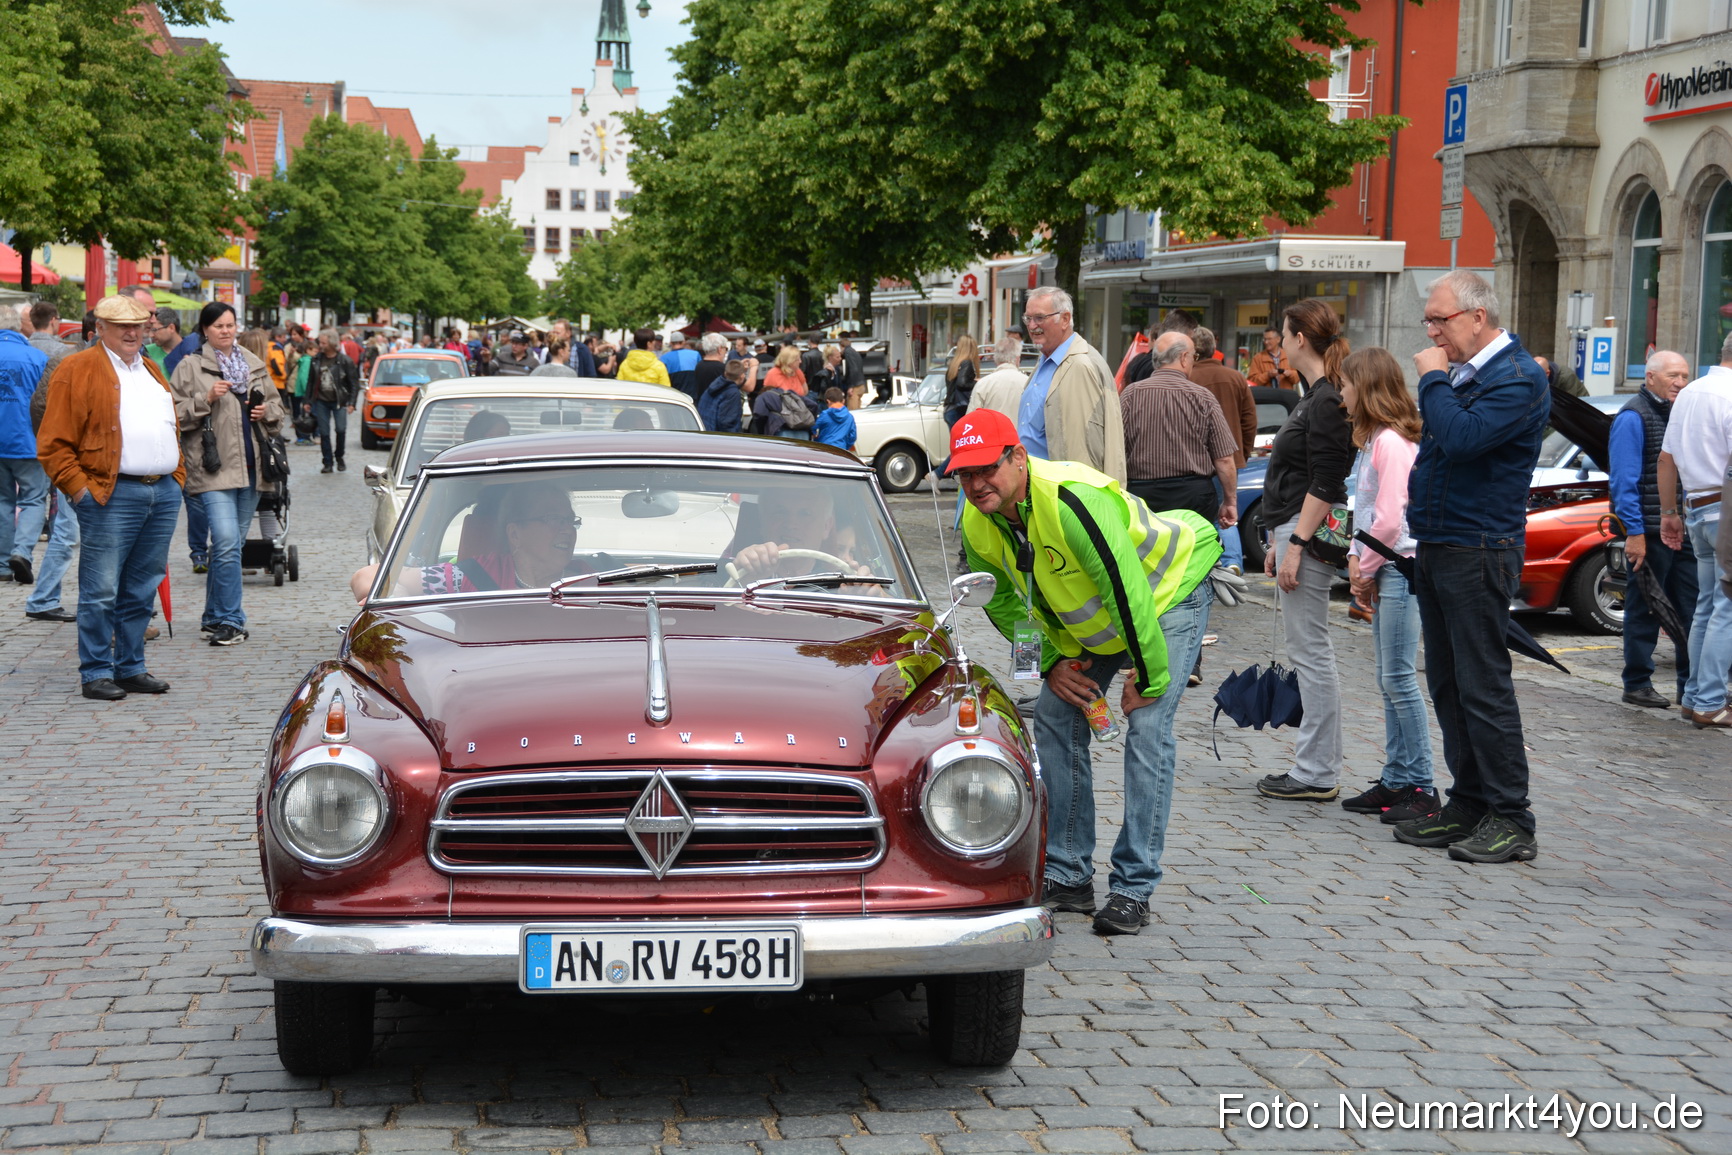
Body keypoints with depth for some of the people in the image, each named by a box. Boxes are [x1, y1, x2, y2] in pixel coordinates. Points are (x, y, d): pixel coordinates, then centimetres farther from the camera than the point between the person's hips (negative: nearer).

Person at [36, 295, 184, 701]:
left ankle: (130, 668, 19)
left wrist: (176, 477, 16)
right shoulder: (77, 370, -1)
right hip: (111, 496, -6)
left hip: (164, 495, 7)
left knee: (141, 590, 11)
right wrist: (79, 488, -11)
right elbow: (53, 444, -5)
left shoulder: (152, 371, 21)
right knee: (101, 591, -4)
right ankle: (96, 674, 4)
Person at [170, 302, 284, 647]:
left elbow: (277, 406, 25)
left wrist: (267, 412, 4)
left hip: (250, 468, 6)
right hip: (213, 468, -6)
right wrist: (205, 399, -17)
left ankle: (214, 616, 23)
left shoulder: (255, 366, 17)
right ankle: (230, 621, -11)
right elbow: (175, 415, -5)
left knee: (232, 544, 12)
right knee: (226, 543, -16)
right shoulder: (190, 367, 0)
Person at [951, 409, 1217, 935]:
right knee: (1055, 720, 1)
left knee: (1147, 729, -17)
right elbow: (1002, 604, 4)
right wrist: (1051, 663, -5)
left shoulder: (1074, 502, -39)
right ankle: (1067, 878, 10)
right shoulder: (978, 527, -15)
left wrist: (1149, 679, -26)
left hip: (1170, 594, -7)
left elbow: (1129, 594, -34)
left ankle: (1133, 888, -12)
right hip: (1087, 622, 7)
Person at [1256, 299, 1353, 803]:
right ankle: (1317, 767, 18)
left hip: (1308, 534, -11)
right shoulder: (1315, 397, 16)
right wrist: (1278, 542, 22)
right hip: (1295, 531, 11)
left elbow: (1325, 484, -20)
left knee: (1310, 652, -7)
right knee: (1307, 652, 13)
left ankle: (1317, 775, -2)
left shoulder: (1328, 402, -15)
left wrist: (1296, 544, -21)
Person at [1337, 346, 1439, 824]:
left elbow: (1389, 520, -19)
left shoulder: (1391, 442, -15)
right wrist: (1356, 561, 8)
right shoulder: (1374, 439, 17)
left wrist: (1367, 568, -8)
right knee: (1389, 681, 11)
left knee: (1399, 679, -8)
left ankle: (1422, 788, -4)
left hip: (1399, 569, -10)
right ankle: (1395, 781, 16)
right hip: (1381, 570, 10)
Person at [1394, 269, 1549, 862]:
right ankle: (1469, 805, 19)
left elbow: (1461, 437, -27)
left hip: (1478, 553, -9)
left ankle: (1511, 821, -1)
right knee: (1448, 684, 11)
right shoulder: (1459, 372, 15)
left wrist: (1432, 378, -14)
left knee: (1483, 686, -7)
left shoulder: (1517, 378, -13)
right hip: (1437, 548, 9)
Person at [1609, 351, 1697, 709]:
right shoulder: (1633, 417, -8)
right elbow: (1623, 481, -14)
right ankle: (1637, 684, 8)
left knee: (1691, 611, 8)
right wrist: (1634, 532, -19)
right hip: (1650, 532, -8)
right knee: (1644, 609, 0)